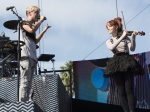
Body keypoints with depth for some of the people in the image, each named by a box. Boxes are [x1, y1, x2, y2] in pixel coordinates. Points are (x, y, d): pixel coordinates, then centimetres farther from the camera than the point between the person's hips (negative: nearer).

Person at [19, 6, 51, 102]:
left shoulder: (33, 25, 27)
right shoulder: (24, 22, 3)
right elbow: (32, 30, -18)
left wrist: (44, 30, 23)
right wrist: (41, 20, -4)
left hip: (32, 56, 9)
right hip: (25, 55, -9)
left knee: (29, 83, 3)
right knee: (25, 81, -17)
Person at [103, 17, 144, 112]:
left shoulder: (126, 37, 12)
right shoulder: (109, 41, 17)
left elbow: (132, 49, -4)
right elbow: (112, 48, -8)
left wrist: (133, 37, -19)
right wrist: (122, 36, -14)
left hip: (127, 63, -2)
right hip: (116, 65, 2)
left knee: (129, 91, -12)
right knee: (122, 92, -2)